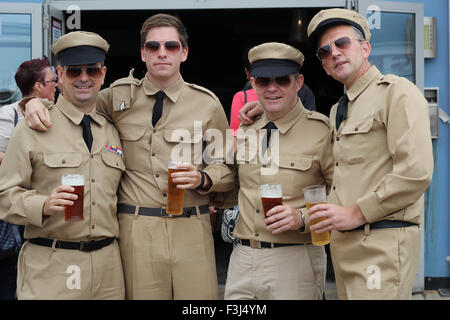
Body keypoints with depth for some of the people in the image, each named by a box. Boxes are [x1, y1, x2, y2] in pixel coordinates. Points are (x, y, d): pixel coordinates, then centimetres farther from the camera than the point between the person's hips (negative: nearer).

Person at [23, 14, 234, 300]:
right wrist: (36, 101, 1)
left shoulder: (207, 104, 5)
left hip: (191, 230, 0)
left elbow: (228, 170, 10)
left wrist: (202, 178, -11)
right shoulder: (120, 96, 7)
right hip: (136, 230, 0)